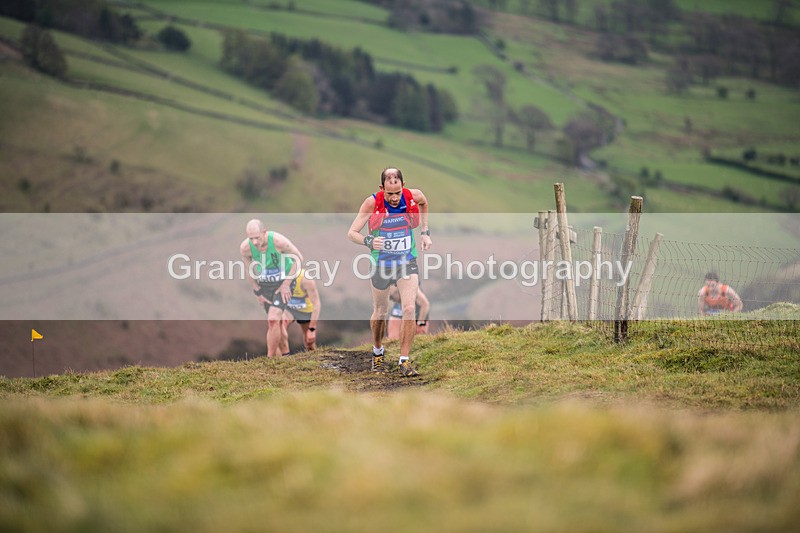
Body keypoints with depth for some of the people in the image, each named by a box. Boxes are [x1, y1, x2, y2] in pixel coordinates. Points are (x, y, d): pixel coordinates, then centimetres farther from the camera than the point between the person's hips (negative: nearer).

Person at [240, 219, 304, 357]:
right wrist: (258, 292, 2)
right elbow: (249, 271, 1)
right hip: (265, 284, 4)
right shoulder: (245, 248, -19)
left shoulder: (278, 241, -29)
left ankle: (270, 359, -12)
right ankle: (285, 355, 30)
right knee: (277, 322, 12)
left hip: (284, 283, -4)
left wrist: (287, 283, -13)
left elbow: (298, 258, -13)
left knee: (273, 320, -19)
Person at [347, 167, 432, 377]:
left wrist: (425, 232, 9)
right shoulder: (372, 203, -18)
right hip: (381, 263, 0)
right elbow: (351, 232, -17)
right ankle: (377, 351, 40)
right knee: (380, 312, 14)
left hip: (407, 262, 1)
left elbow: (424, 204, 15)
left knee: (409, 309, -16)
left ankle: (405, 360, -6)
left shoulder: (414, 196, -12)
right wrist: (368, 241, -37)